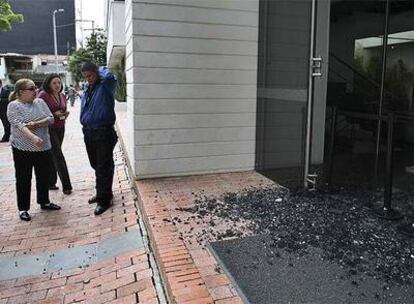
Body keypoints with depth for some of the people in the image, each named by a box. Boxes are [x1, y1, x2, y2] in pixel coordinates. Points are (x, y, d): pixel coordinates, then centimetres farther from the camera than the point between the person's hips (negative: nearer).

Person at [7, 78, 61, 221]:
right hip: (23, 148, -5)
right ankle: (23, 208, 15)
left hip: (43, 147, 5)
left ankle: (44, 202, 30)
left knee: (43, 177, 15)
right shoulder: (13, 106, -8)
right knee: (24, 179, 5)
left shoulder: (40, 102, 6)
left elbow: (51, 119, -2)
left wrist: (36, 124, -19)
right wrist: (33, 137, -38)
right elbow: (18, 124, -22)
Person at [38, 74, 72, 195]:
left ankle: (51, 182, 25)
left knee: (53, 156, 14)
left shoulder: (62, 96, 10)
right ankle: (66, 185, -4)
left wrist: (65, 114, 0)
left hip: (60, 129, 7)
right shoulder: (43, 95, -12)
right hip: (49, 129, -7)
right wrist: (54, 114, -20)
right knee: (59, 156, -9)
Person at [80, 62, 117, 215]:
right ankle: (102, 193, 34)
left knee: (104, 167, -2)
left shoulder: (105, 86, -9)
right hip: (88, 132, 8)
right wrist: (85, 125, 16)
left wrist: (100, 69, -10)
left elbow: (109, 76, -32)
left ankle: (104, 199, 6)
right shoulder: (87, 89, 14)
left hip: (103, 133, -8)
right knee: (96, 165, 18)